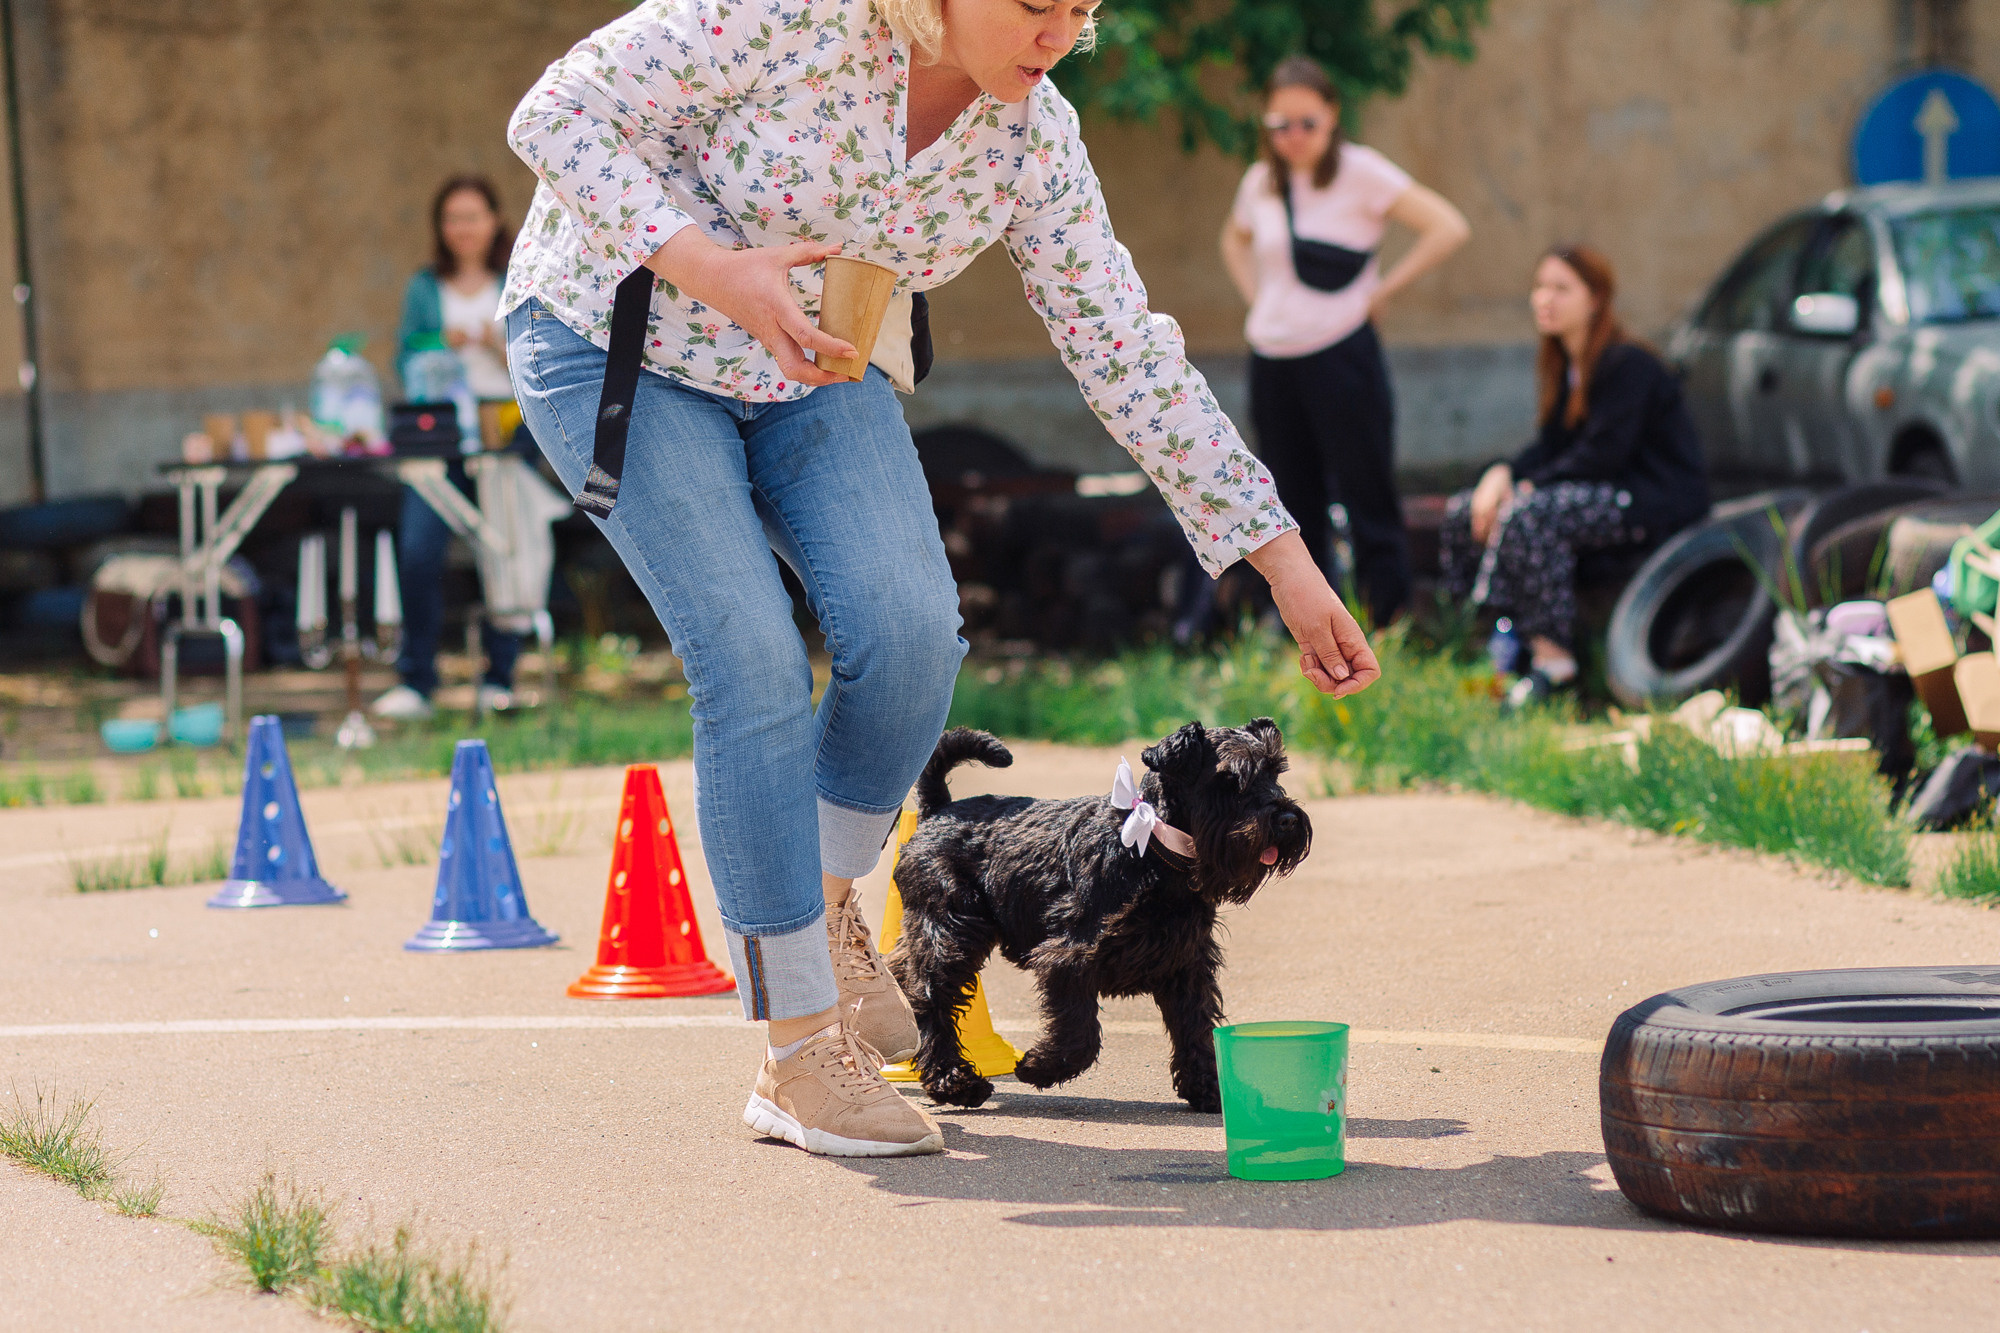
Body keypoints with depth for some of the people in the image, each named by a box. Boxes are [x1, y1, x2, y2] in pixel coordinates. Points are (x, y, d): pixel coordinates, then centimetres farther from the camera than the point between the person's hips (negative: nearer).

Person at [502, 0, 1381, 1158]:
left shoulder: (1031, 139, -10)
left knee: (910, 628, -19)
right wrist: (710, 268, -34)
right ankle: (798, 1054, -7)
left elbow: (1127, 354, -4)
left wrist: (1286, 563, -4)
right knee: (755, 667, -17)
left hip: (812, 372, 5)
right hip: (620, 347, -5)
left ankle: (822, 903, 10)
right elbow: (558, 118, -22)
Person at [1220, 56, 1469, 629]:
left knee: (1369, 505, -4)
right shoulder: (1260, 182, 8)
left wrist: (1383, 290, -11)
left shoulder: (1361, 173, -7)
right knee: (1294, 511, 9)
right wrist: (1256, 296, 14)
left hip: (1341, 358, -5)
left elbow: (1449, 229, -14)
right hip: (1271, 362, 5)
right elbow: (1235, 241, 31)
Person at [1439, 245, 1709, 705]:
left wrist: (1529, 486, -21)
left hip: (1655, 502, -10)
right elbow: (1552, 445, 13)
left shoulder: (1628, 366, -16)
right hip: (1602, 490, 10)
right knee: (1464, 512, -2)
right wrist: (1503, 474, -7)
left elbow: (1604, 454, -22)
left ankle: (1552, 656, -33)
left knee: (1529, 515, -35)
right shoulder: (1563, 365, 12)